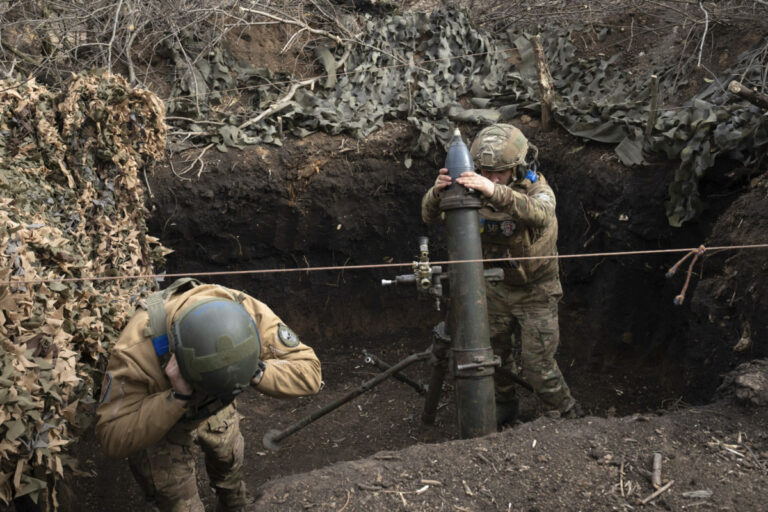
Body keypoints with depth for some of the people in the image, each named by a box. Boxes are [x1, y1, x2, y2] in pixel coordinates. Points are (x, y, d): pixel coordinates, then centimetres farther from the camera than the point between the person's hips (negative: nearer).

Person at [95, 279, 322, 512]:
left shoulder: (252, 315, -36)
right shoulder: (136, 350, -44)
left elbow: (308, 372, -30)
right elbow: (114, 440, -39)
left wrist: (257, 372, -48)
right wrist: (178, 396, -50)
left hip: (213, 409, 4)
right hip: (155, 415, -3)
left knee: (229, 462, 26)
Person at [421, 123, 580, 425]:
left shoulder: (537, 189, -23)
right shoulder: (476, 189, -12)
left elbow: (540, 215, -47)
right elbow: (431, 217, -19)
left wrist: (495, 192, -63)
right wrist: (437, 192, -42)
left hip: (535, 292, -4)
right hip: (496, 287, 4)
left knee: (537, 366, -3)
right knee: (493, 354, 16)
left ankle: (571, 417, 21)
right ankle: (504, 407, 42)